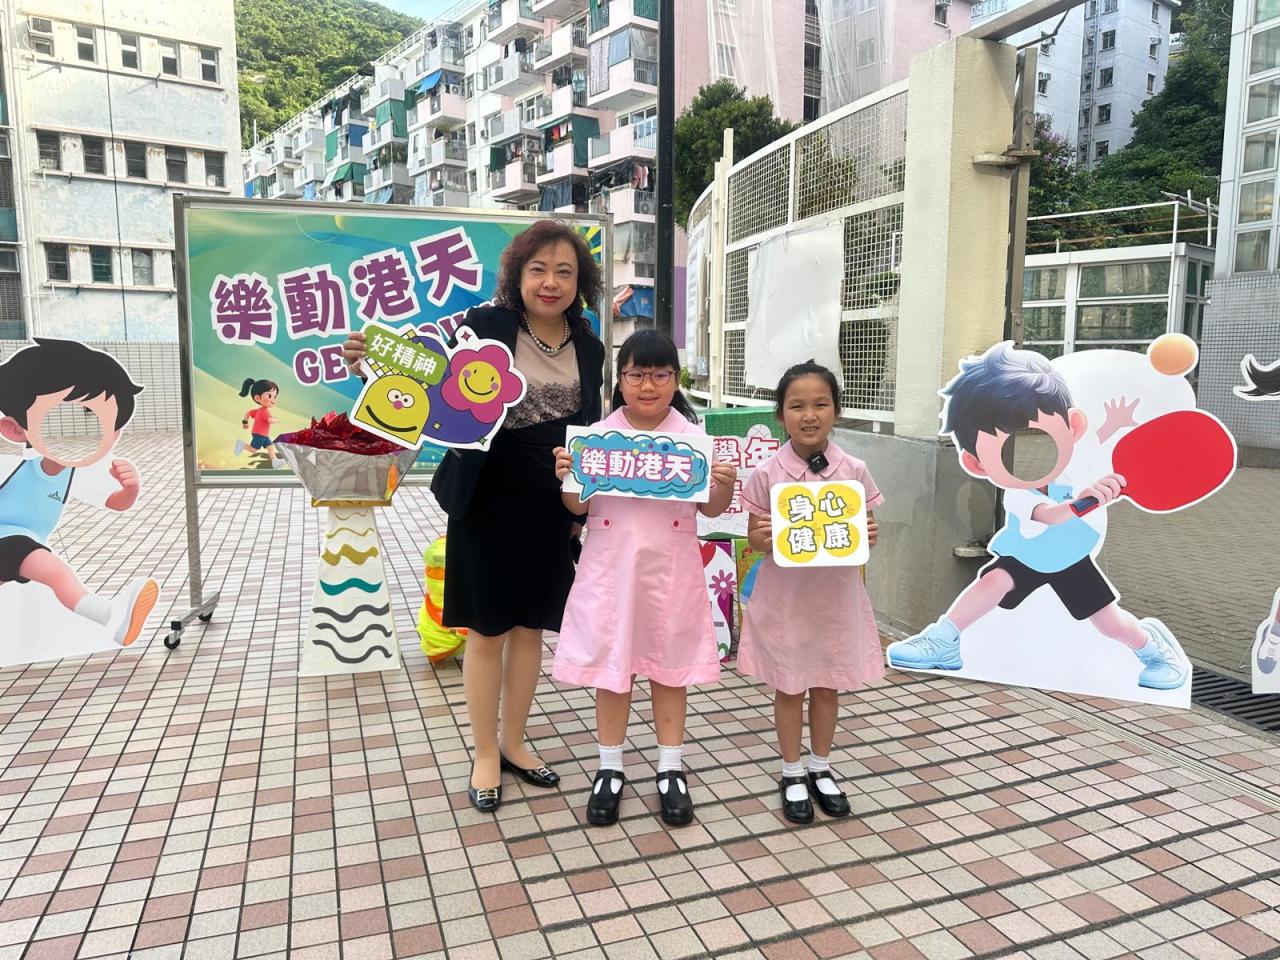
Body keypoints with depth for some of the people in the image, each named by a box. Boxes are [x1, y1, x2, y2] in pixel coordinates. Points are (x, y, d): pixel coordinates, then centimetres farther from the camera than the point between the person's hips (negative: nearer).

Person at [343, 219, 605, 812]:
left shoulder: (588, 348, 4)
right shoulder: (487, 324, -10)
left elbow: (590, 432, 10)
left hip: (550, 507, 4)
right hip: (487, 501, -4)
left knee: (529, 627, 13)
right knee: (488, 630, 6)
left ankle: (513, 743, 32)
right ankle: (485, 755, 24)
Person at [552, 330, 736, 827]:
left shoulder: (693, 435, -1)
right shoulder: (598, 434, -1)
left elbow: (709, 509, 1)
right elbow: (578, 506, 2)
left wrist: (725, 486, -19)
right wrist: (566, 476, -16)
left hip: (670, 569, 0)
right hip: (611, 567, 0)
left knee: (669, 665, 11)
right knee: (610, 663, 10)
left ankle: (670, 769, 27)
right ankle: (610, 769, 27)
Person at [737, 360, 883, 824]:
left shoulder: (853, 471, -5)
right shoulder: (768, 474, -10)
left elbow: (866, 528, 4)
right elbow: (754, 537, -3)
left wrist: (869, 535, -18)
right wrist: (762, 538, -25)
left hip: (835, 592, 2)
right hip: (784, 594, -2)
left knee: (827, 684, 16)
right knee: (789, 687, 12)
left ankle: (821, 768, 37)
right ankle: (792, 773, 31)